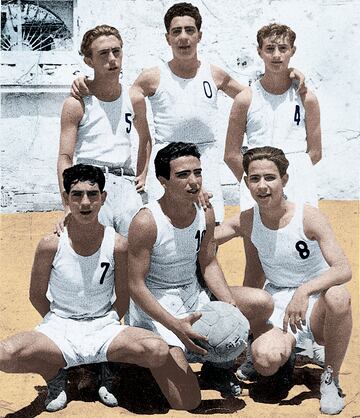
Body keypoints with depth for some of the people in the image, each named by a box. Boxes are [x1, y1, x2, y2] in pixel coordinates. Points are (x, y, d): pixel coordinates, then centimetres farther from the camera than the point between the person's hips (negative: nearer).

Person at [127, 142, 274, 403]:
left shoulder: (205, 213, -2)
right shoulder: (146, 222, -21)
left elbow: (209, 264, 8)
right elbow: (136, 286, -19)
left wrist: (231, 306, -10)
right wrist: (175, 325, -31)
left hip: (194, 295, 6)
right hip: (155, 304, -6)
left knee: (261, 303, -11)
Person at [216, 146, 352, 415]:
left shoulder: (308, 217, -14)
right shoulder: (247, 222, -3)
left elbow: (343, 270, -24)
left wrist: (304, 291, -39)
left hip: (315, 303, -1)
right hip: (277, 305, 2)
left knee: (338, 297, -39)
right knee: (265, 361, -31)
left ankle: (331, 378, -14)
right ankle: (289, 346, 10)